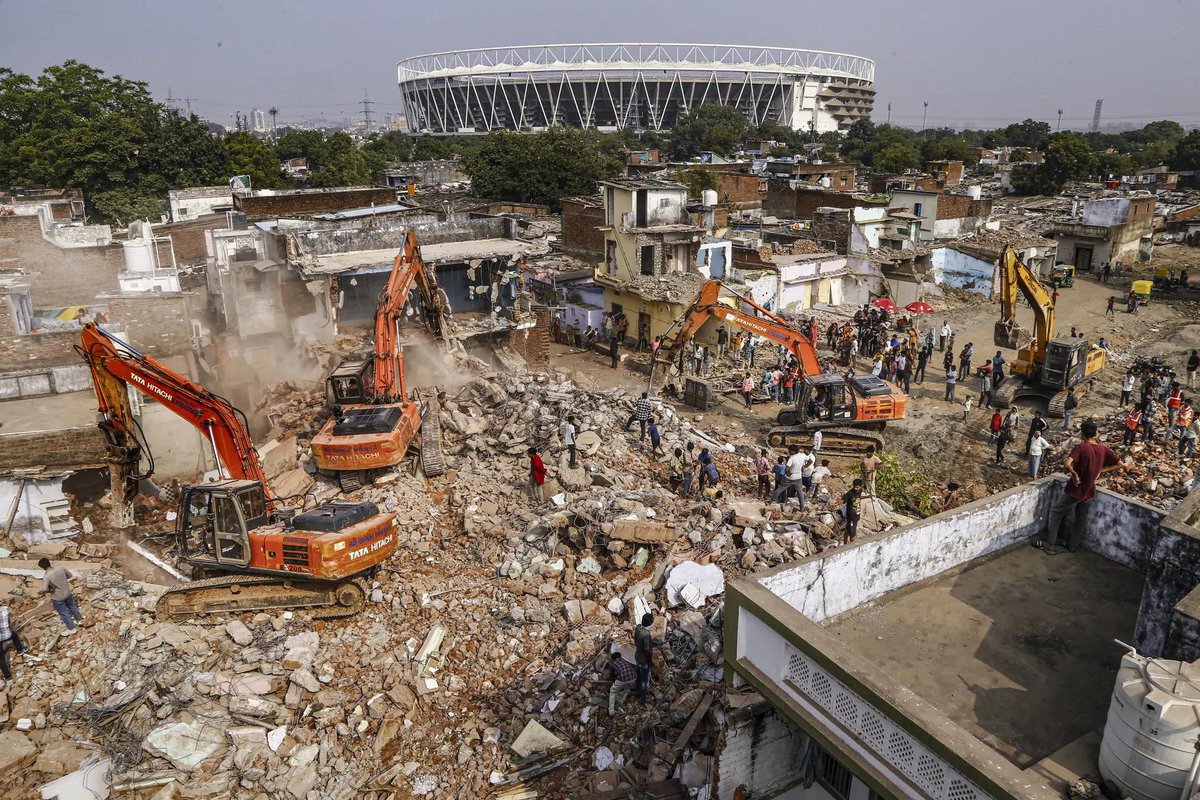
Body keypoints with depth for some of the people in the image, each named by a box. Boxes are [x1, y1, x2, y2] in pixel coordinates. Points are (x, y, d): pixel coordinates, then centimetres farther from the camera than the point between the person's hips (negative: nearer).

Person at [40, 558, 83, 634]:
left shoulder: (46, 577, -28)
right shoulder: (61, 568, -13)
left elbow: (44, 591, -34)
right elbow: (70, 575, 2)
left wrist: (50, 591, -13)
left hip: (58, 598, -5)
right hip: (67, 593, 5)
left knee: (63, 613, 14)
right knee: (72, 606, 29)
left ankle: (71, 629, 29)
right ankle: (79, 619, 50)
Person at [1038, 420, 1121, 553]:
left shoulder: (1080, 447, -20)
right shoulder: (1103, 449, -2)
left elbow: (1066, 464, -35)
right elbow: (1119, 464, 9)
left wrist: (1074, 473, -18)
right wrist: (1101, 470, 5)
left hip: (1075, 489, -6)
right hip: (1089, 491, 6)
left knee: (1057, 513, 9)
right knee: (1081, 519, 19)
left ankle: (1049, 545, 11)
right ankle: (1073, 545, 29)